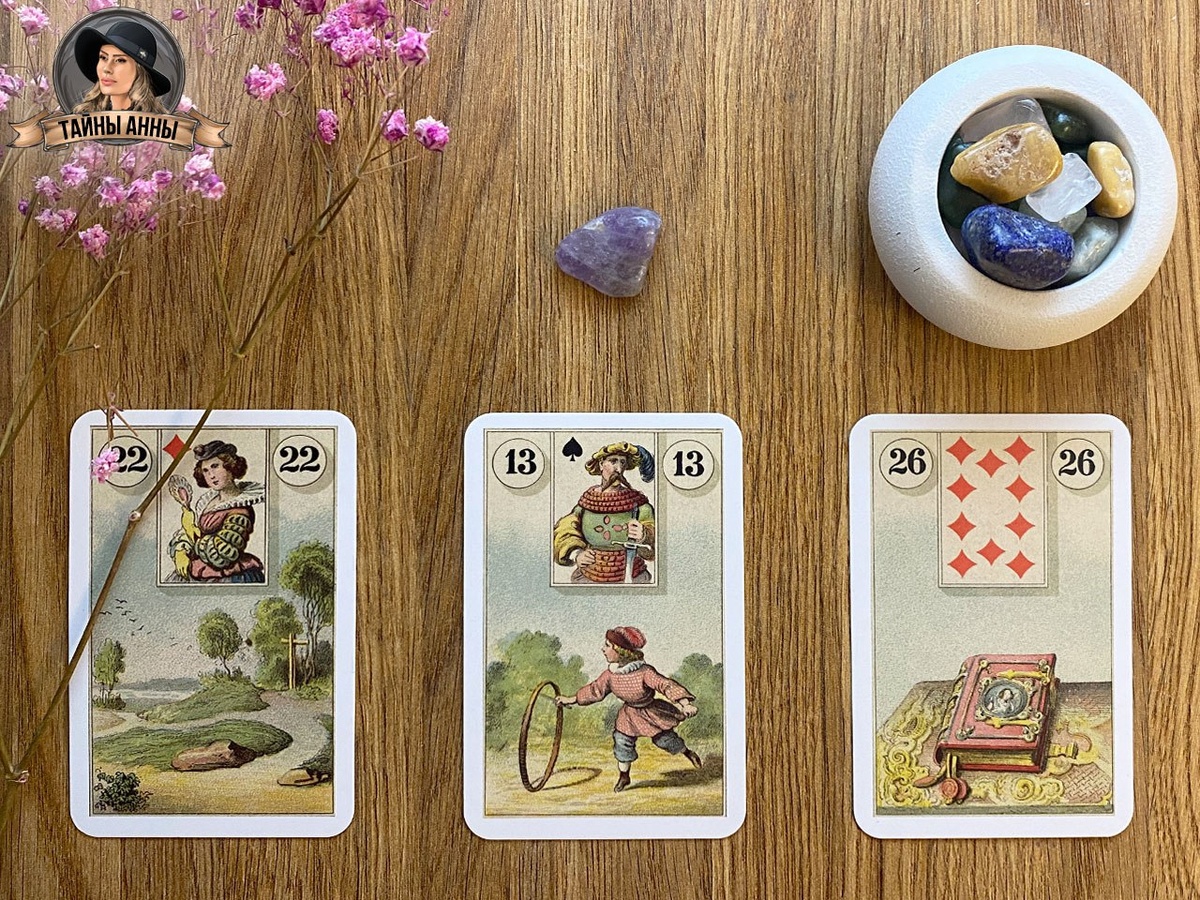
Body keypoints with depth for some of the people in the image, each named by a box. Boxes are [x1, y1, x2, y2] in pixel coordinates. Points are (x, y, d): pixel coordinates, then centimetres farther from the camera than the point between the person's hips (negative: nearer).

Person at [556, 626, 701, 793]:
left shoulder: (644, 672, -36)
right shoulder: (609, 675, -18)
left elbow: (666, 685, -38)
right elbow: (595, 691, -3)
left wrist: (685, 703, -49)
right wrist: (571, 700, -2)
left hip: (651, 712, -4)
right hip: (629, 713, 4)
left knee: (664, 739, 7)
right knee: (622, 741, -1)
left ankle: (688, 753, 38)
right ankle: (623, 776, 22)